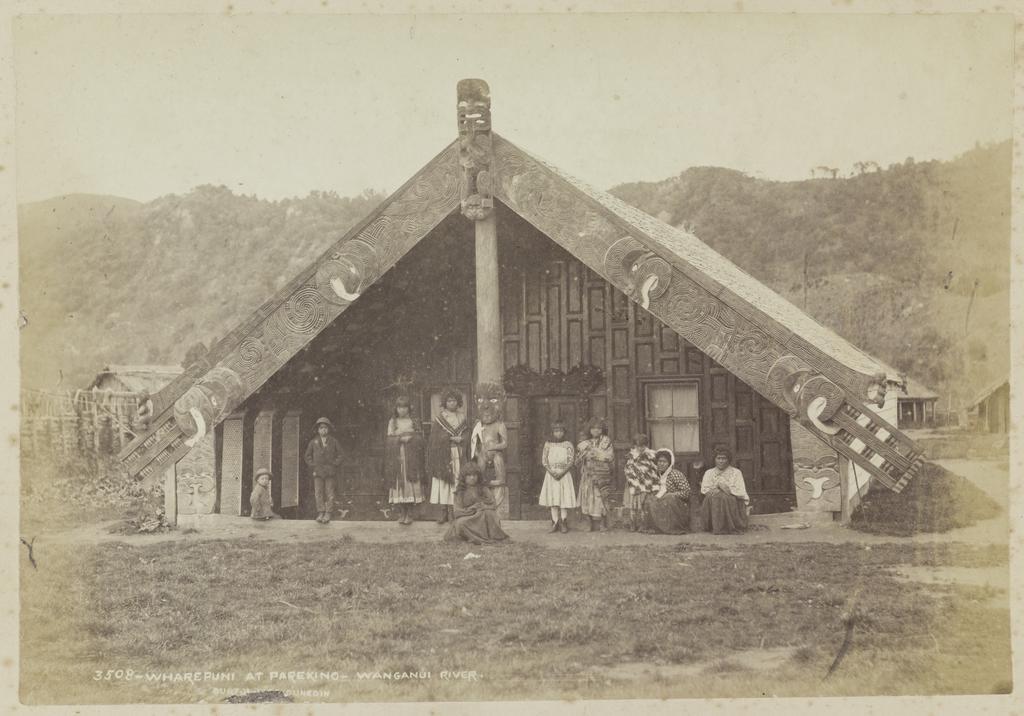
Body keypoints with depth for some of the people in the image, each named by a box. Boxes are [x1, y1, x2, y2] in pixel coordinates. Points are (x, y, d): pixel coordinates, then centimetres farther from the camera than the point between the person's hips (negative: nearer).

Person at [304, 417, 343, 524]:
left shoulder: (333, 441, 7)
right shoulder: (313, 442, 9)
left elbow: (339, 455, 9)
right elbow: (308, 456, 12)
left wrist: (334, 466, -3)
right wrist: (313, 468, 2)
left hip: (330, 472, -1)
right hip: (318, 472, 1)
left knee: (330, 493, -2)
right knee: (319, 493, -2)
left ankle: (328, 514, 3)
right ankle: (321, 513, 4)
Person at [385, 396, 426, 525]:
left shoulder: (413, 421, 9)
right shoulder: (392, 422, 10)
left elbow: (419, 439, 4)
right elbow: (389, 440, 2)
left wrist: (409, 437, -12)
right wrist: (401, 438, -11)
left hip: (411, 458, 0)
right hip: (397, 457, 0)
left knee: (410, 484, -5)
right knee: (399, 483, -4)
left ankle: (409, 513, 0)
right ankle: (401, 513, 2)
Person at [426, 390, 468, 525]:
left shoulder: (462, 418, 12)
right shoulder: (439, 418, 3)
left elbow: (465, 435, 13)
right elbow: (435, 437, -5)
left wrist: (460, 439, -8)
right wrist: (452, 438, -12)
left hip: (458, 454, 2)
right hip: (443, 454, -2)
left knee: (456, 482, -2)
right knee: (443, 482, -5)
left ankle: (452, 511, 1)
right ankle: (444, 512, -1)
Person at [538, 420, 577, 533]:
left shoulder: (568, 445, 3)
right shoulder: (548, 444, 8)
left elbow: (570, 462, -3)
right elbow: (544, 460, 3)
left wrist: (562, 473, -16)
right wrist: (552, 472, -12)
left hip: (564, 474, -2)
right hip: (551, 474, 2)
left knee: (564, 498, -6)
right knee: (553, 498, -1)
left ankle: (563, 523, -1)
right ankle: (555, 522, 2)